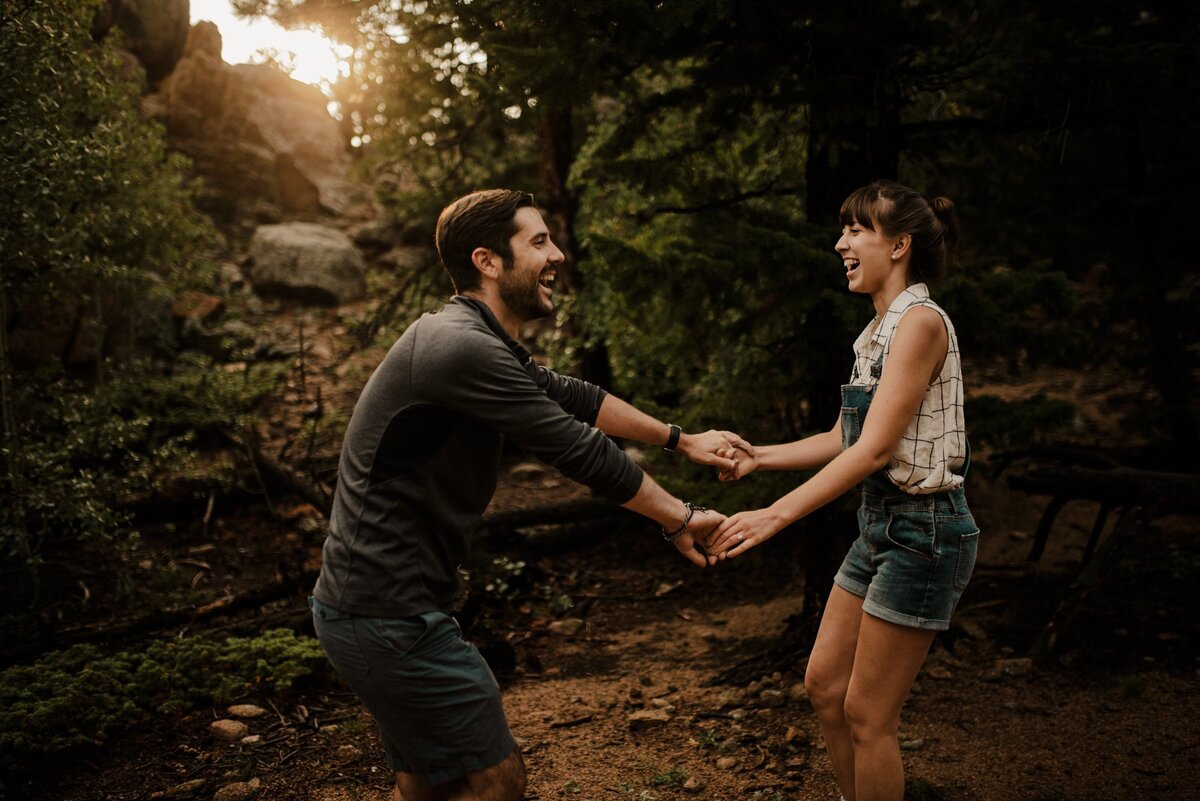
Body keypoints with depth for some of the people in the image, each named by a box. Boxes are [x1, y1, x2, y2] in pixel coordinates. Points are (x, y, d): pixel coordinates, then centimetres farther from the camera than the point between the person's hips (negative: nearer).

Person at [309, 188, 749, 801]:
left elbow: (571, 397, 17)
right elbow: (579, 451, -19)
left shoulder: (475, 339, 10)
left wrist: (681, 440, 21)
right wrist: (679, 520, -6)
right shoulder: (462, 348, -23)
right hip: (389, 617, -10)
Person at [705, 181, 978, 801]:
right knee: (824, 684, 16)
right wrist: (758, 457, 5)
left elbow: (875, 449, -24)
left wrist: (776, 515, -28)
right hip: (880, 524, 9)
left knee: (867, 712, 1)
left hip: (923, 532, -9)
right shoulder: (877, 332, 12)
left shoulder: (921, 322, -17)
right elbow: (842, 440, 14)